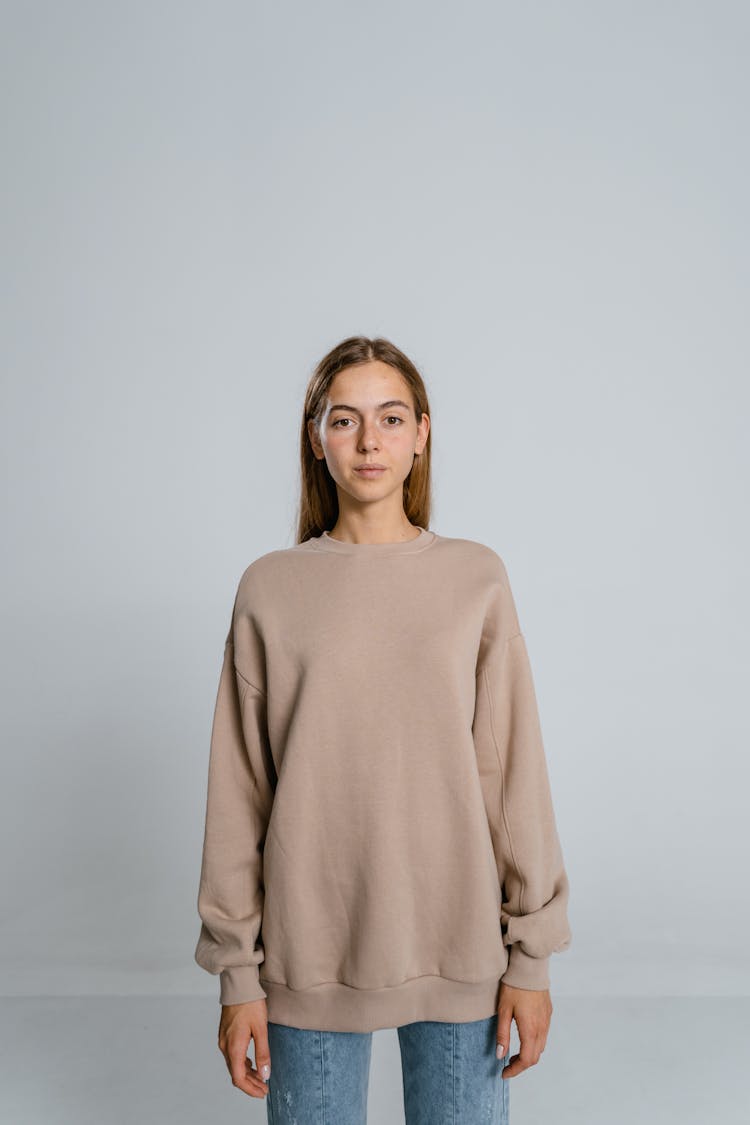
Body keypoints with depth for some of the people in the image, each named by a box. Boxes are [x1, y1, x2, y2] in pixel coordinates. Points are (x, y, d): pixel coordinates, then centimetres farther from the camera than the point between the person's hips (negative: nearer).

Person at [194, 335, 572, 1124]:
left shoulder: (477, 578, -2)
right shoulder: (270, 590, -3)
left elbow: (514, 772, -1)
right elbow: (238, 791, -1)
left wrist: (530, 956, 0)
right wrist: (237, 972, 0)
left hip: (458, 944, 0)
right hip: (309, 948, 0)